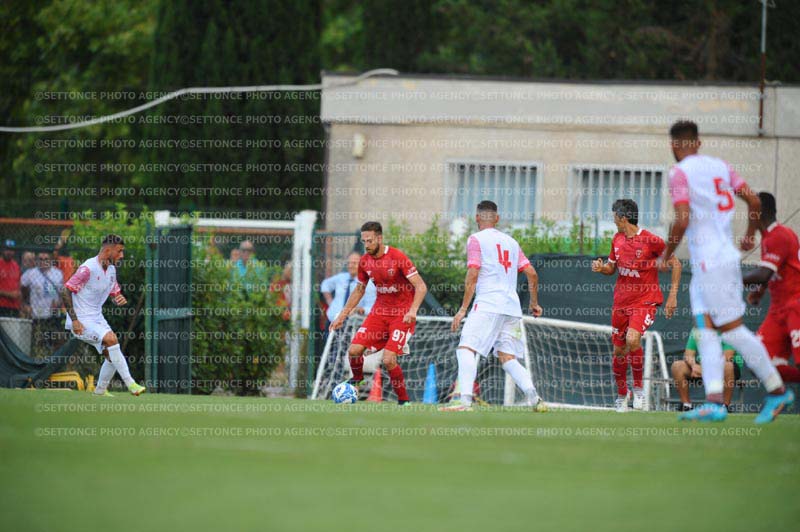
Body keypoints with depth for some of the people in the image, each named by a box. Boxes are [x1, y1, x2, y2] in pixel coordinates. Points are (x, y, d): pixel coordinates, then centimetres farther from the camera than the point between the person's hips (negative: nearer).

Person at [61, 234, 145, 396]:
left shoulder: (111, 270, 9)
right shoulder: (88, 268, -18)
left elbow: (115, 294, 21)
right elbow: (65, 291, -17)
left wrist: (120, 299, -6)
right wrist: (74, 320, -21)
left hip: (97, 319, 9)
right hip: (81, 321, -9)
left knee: (111, 355, 3)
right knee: (111, 338, -27)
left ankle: (100, 391, 22)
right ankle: (130, 383, -26)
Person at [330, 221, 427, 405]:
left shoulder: (398, 257, -17)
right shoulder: (365, 261, 2)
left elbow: (421, 287, -18)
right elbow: (359, 290, 18)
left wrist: (412, 311, -33)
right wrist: (342, 316, 14)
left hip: (402, 314, -6)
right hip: (379, 312, 6)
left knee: (388, 360, -19)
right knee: (354, 350, -9)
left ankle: (404, 401, -1)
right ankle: (356, 380, 23)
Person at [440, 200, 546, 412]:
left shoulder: (476, 239, 2)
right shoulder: (511, 242, 20)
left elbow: (472, 276, -8)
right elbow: (532, 274, 17)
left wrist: (463, 309, -7)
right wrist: (534, 303, 30)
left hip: (488, 305, -6)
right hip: (512, 308, 6)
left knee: (466, 349, -11)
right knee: (507, 358, 9)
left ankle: (465, 400, -27)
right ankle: (533, 397, -10)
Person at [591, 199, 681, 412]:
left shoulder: (651, 241, -13)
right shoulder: (618, 239, 6)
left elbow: (675, 264, -5)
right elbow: (612, 267, 21)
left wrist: (673, 296, -10)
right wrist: (601, 268, -3)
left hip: (645, 301, -6)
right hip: (621, 301, 6)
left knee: (632, 339, -28)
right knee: (618, 350, 8)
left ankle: (638, 387, -9)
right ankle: (621, 394, 30)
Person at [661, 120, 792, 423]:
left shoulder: (679, 173, -9)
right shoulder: (719, 166, 12)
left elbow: (682, 219, -18)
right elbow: (753, 201, 12)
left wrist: (666, 254, -5)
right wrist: (750, 236, 28)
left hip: (710, 262, -8)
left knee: (732, 329, -4)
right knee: (705, 330, 5)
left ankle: (778, 390, 0)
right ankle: (714, 401, -5)